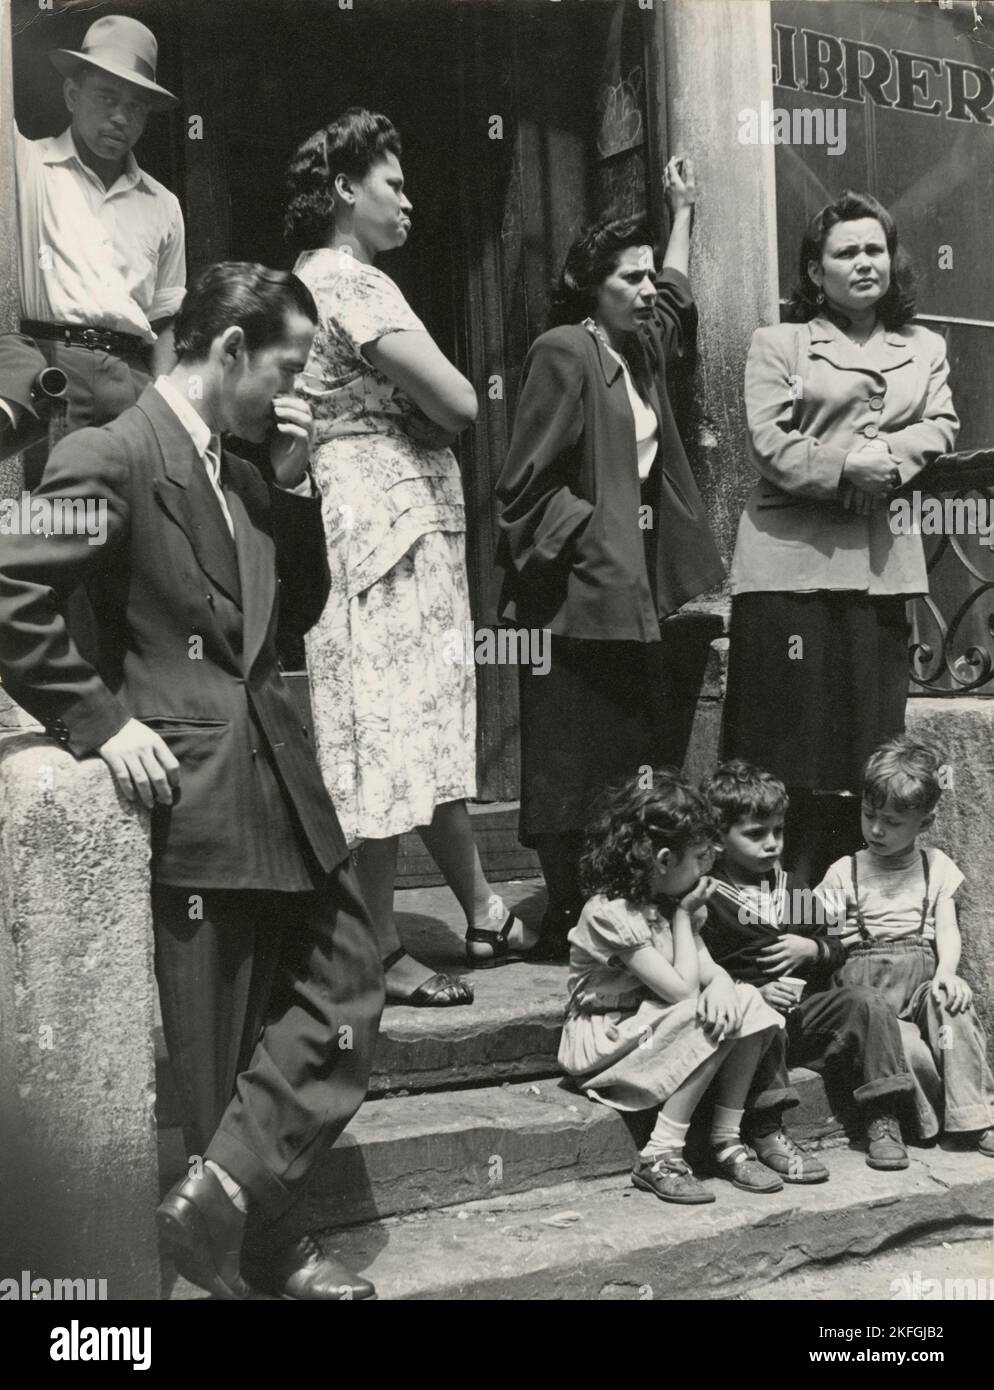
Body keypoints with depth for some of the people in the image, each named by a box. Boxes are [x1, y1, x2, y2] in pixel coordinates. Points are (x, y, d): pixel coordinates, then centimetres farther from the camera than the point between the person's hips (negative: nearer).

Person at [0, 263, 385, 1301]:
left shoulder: (239, 472, 15)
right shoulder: (109, 459, -10)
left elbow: (297, 610, 18)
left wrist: (291, 488, 6)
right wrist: (102, 720, -16)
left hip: (277, 779, 8)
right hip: (190, 788, -8)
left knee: (344, 986, 8)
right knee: (220, 1041, 3)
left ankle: (229, 1197, 14)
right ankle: (262, 1243, 18)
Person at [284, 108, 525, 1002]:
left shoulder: (315, 279, 18)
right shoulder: (351, 281, -13)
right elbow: (458, 402, -16)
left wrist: (425, 415, 0)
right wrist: (431, 413, 2)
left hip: (407, 528, 11)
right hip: (385, 520, -11)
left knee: (433, 727, 15)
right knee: (392, 734, -4)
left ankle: (483, 913, 26)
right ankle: (383, 956, 5)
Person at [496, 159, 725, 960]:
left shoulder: (640, 351, 15)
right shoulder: (564, 353, -9)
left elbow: (676, 302, 39)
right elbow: (527, 485, -12)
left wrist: (683, 212, 42)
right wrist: (588, 534, -14)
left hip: (643, 595, 8)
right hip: (582, 598, -8)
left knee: (639, 766, 9)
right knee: (576, 772, -4)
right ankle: (568, 918, 3)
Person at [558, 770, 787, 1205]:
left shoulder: (669, 902, 7)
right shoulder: (610, 914, -22)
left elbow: (709, 970, 0)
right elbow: (683, 989, -24)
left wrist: (720, 986, -24)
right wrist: (684, 915, -13)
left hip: (655, 1028, 8)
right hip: (603, 1042, -8)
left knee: (744, 1004, -13)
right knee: (710, 1022, -28)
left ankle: (727, 1141, -9)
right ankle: (659, 1158, -22)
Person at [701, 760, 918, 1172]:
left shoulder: (793, 889, 16)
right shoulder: (705, 900, -6)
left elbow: (835, 948, 24)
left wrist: (812, 949, 0)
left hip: (808, 1008, 6)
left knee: (865, 1001, -17)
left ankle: (881, 1119, -11)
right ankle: (767, 1132, -30)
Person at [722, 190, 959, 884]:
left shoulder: (926, 348, 19)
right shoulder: (778, 344, 8)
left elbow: (941, 428, 5)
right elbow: (769, 442, -5)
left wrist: (885, 456, -12)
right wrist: (846, 468, -16)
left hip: (882, 563, 4)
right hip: (791, 561, -3)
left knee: (868, 738, 5)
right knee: (788, 748, -3)